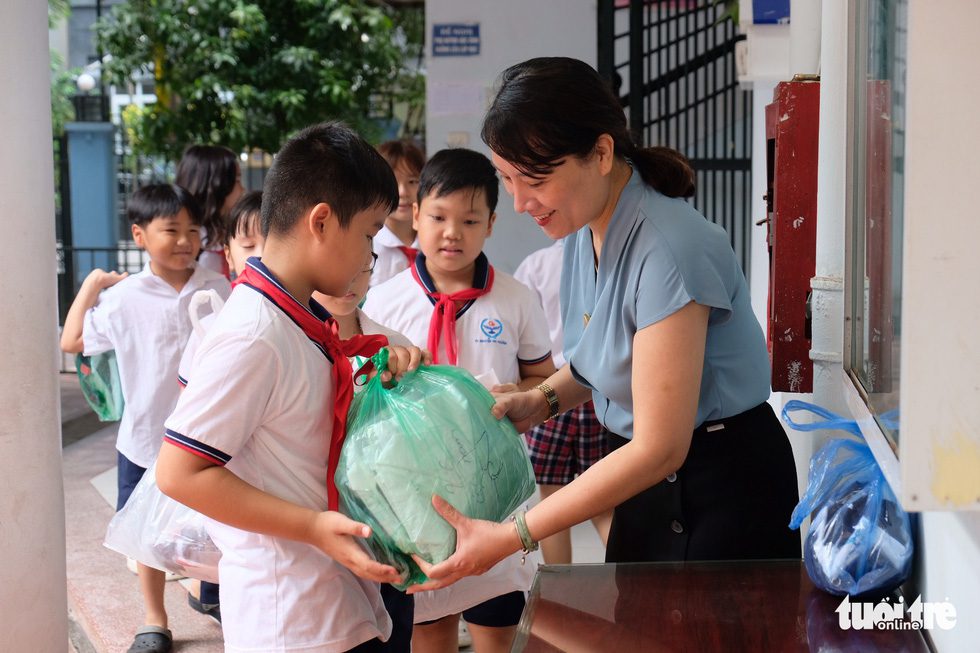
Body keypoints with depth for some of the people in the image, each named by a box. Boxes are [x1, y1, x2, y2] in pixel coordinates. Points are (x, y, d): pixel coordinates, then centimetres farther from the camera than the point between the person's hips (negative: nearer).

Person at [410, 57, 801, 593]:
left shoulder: (667, 249, -27)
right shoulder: (586, 226, -1)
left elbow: (659, 448, -27)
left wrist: (512, 537, -26)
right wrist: (542, 400, -2)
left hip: (721, 483, -8)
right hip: (653, 474, 8)